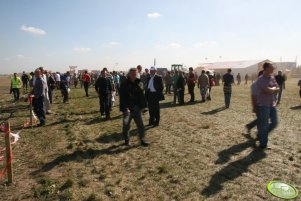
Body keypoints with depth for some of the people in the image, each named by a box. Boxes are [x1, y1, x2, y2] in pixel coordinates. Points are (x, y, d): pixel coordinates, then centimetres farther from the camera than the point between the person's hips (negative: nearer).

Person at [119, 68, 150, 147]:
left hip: (137, 108, 3)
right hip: (127, 108, -3)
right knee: (126, 125, 8)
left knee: (140, 124, 6)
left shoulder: (139, 83, 3)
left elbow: (142, 95, 7)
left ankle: (142, 140, 18)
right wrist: (125, 108, -19)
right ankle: (127, 140, 25)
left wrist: (143, 106, 4)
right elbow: (122, 98, -12)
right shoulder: (124, 84, -8)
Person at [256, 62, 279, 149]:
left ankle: (262, 134, 33)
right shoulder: (261, 79, -15)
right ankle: (263, 143, 15)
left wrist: (271, 90, -12)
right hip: (264, 105, -7)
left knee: (275, 122, 11)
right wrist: (274, 88, -3)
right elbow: (269, 91, -22)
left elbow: (278, 89, 6)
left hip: (272, 104, 7)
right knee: (264, 125, 1)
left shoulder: (272, 78, 9)